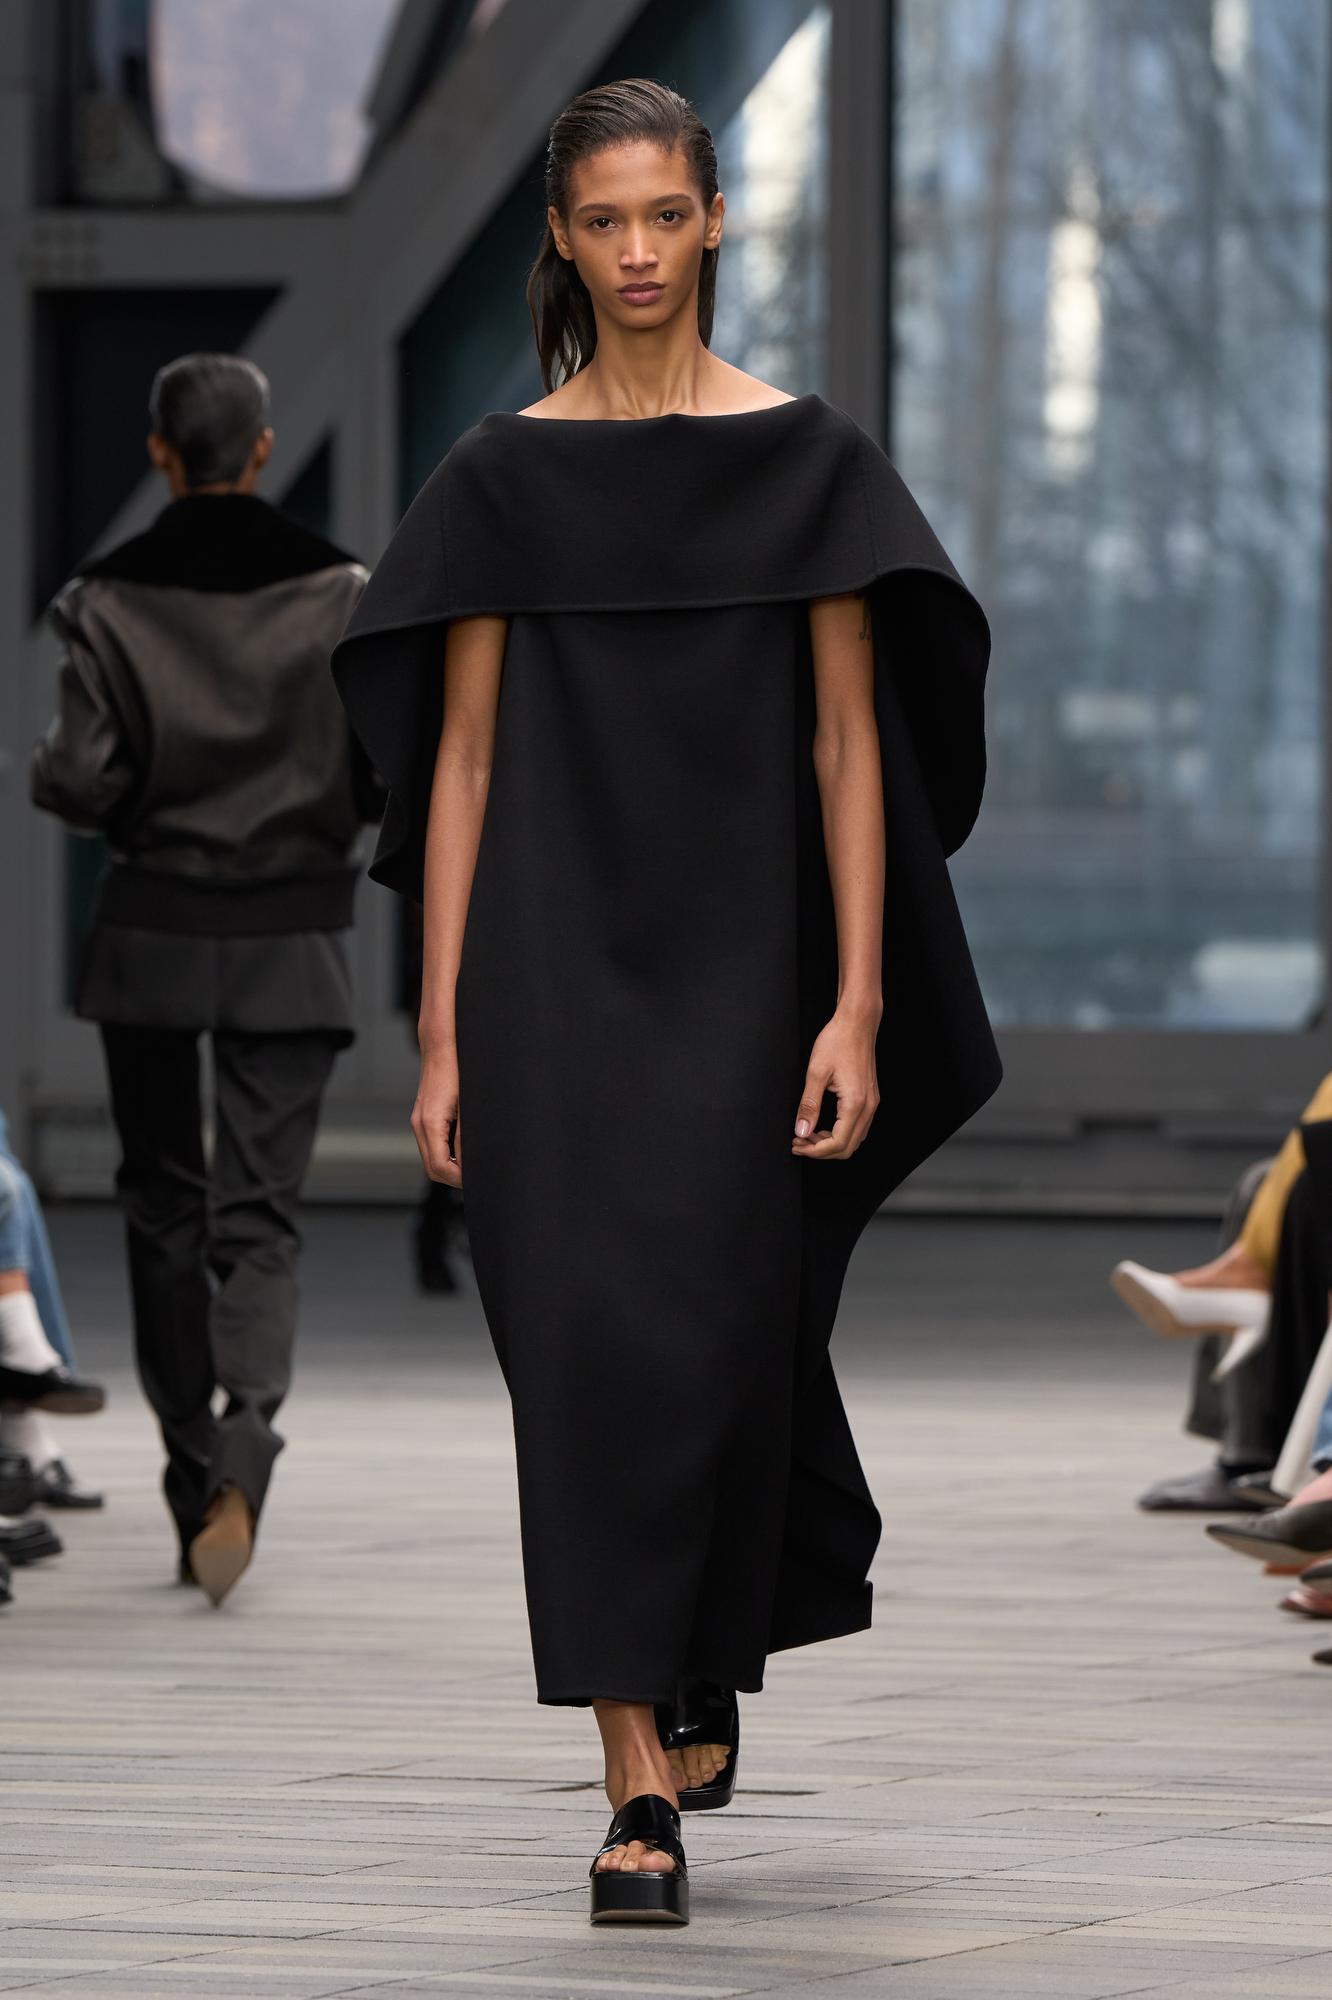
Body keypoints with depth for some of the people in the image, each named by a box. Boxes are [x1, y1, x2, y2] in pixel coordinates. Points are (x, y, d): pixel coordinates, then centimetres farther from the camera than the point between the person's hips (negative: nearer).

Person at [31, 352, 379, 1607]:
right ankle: (240, 1465, -22)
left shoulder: (110, 598, -7)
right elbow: (391, 772, -5)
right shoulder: (339, 593, -5)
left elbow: (77, 781, -12)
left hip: (151, 931, 0)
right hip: (291, 938, 0)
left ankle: (193, 1486, 19)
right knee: (258, 1216, 1)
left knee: (163, 1207, 15)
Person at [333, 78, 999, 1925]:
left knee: (719, 1340, 0)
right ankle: (641, 1787, -5)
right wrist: (442, 1034, -1)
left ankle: (704, 1681, 26)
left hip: (740, 963, 0)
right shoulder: (502, 478, 4)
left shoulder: (807, 459, 2)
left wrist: (860, 1005, -9)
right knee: (590, 1342, -7)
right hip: (553, 961, 0)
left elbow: (849, 746, -1)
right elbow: (461, 762, 4)